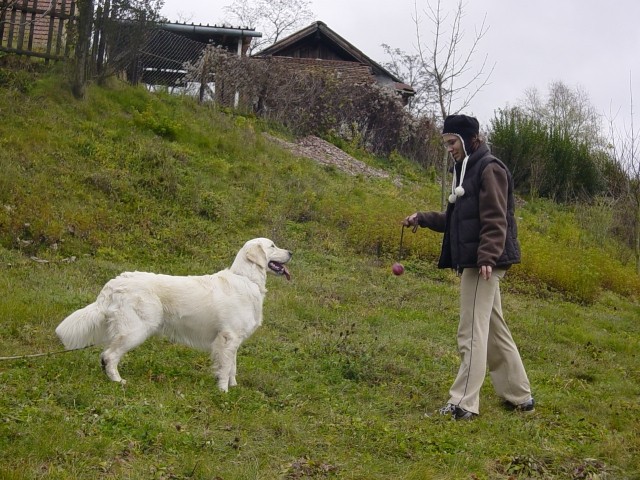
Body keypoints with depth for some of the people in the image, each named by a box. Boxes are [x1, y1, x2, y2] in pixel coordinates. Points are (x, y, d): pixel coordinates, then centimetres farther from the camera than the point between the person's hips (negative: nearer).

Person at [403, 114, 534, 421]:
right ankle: (520, 396, 21)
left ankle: (464, 403, -8)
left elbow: (495, 220, -19)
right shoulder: (467, 171, 20)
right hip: (471, 262, 10)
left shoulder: (489, 169, -10)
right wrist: (423, 219, 13)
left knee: (472, 333, -10)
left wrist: (487, 257, -28)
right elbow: (456, 220, 23)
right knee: (493, 330, 14)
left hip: (483, 264, -10)